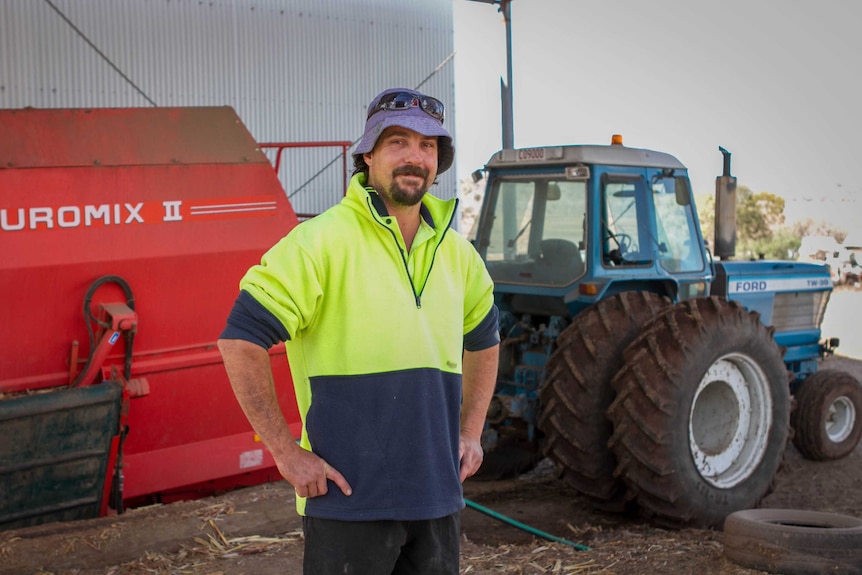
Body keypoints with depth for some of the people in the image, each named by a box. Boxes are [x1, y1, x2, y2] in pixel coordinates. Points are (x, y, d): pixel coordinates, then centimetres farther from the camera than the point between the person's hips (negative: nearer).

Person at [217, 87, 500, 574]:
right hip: (350, 497, -6)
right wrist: (286, 452, -15)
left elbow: (484, 338, 25)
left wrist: (471, 432, 16)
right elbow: (241, 339, -16)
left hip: (438, 495, 7)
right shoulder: (323, 241, -13)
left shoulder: (455, 251, 8)